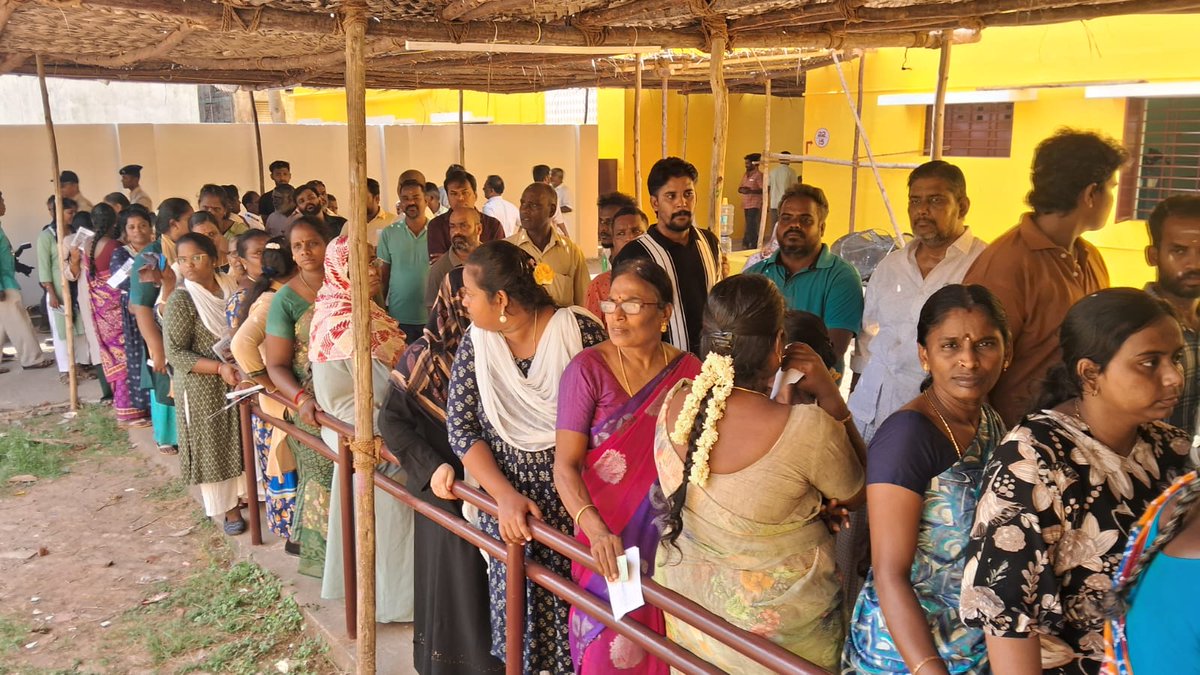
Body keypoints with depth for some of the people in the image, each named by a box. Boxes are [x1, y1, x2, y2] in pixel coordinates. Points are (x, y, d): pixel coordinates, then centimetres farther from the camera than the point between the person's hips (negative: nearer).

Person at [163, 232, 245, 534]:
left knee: (240, 440, 15)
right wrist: (219, 368, -26)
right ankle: (227, 507, 18)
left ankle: (242, 491, 33)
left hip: (238, 379, 5)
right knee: (213, 445, 5)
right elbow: (175, 353, -17)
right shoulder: (180, 301, -14)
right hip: (204, 387, -5)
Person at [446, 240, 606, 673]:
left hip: (573, 502, -2)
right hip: (508, 504, 3)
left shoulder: (580, 332, -12)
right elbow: (461, 427, -5)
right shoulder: (475, 342, -1)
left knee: (570, 607, 4)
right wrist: (506, 496, -16)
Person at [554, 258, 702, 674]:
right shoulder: (587, 369, -11)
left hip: (673, 541, 2)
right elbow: (565, 465, -14)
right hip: (610, 539, -2)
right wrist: (596, 530, -27)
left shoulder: (688, 370, -2)